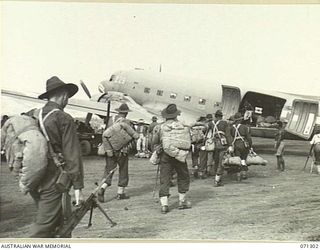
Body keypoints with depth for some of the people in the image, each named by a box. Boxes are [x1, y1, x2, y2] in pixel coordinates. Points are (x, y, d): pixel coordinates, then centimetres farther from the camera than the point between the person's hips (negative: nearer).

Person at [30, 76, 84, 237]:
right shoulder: (64, 119, -12)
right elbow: (72, 155, -14)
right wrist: (78, 187, -11)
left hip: (34, 181, 7)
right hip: (53, 183, -7)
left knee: (62, 222, 20)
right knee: (44, 227, -2)